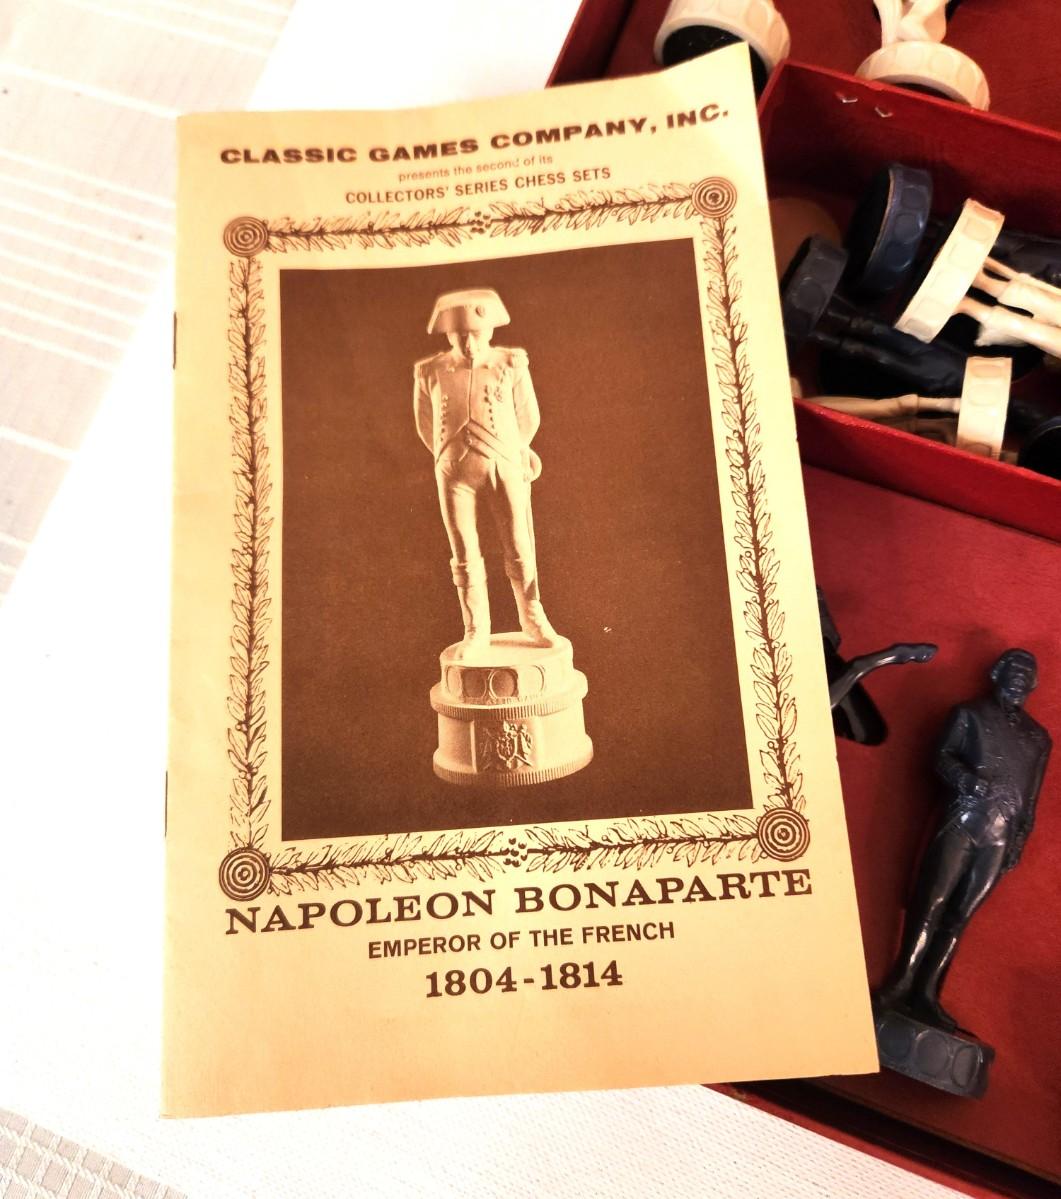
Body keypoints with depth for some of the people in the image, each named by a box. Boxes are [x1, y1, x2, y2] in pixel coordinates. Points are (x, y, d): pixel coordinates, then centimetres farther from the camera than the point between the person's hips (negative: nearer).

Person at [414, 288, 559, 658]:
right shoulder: (430, 373, -1)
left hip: (505, 469, -1)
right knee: (465, 556, 3)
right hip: (455, 474, 1)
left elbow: (528, 419, 10)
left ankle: (533, 619, 19)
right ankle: (476, 631, 15)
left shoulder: (511, 366, -3)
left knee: (520, 551, 0)